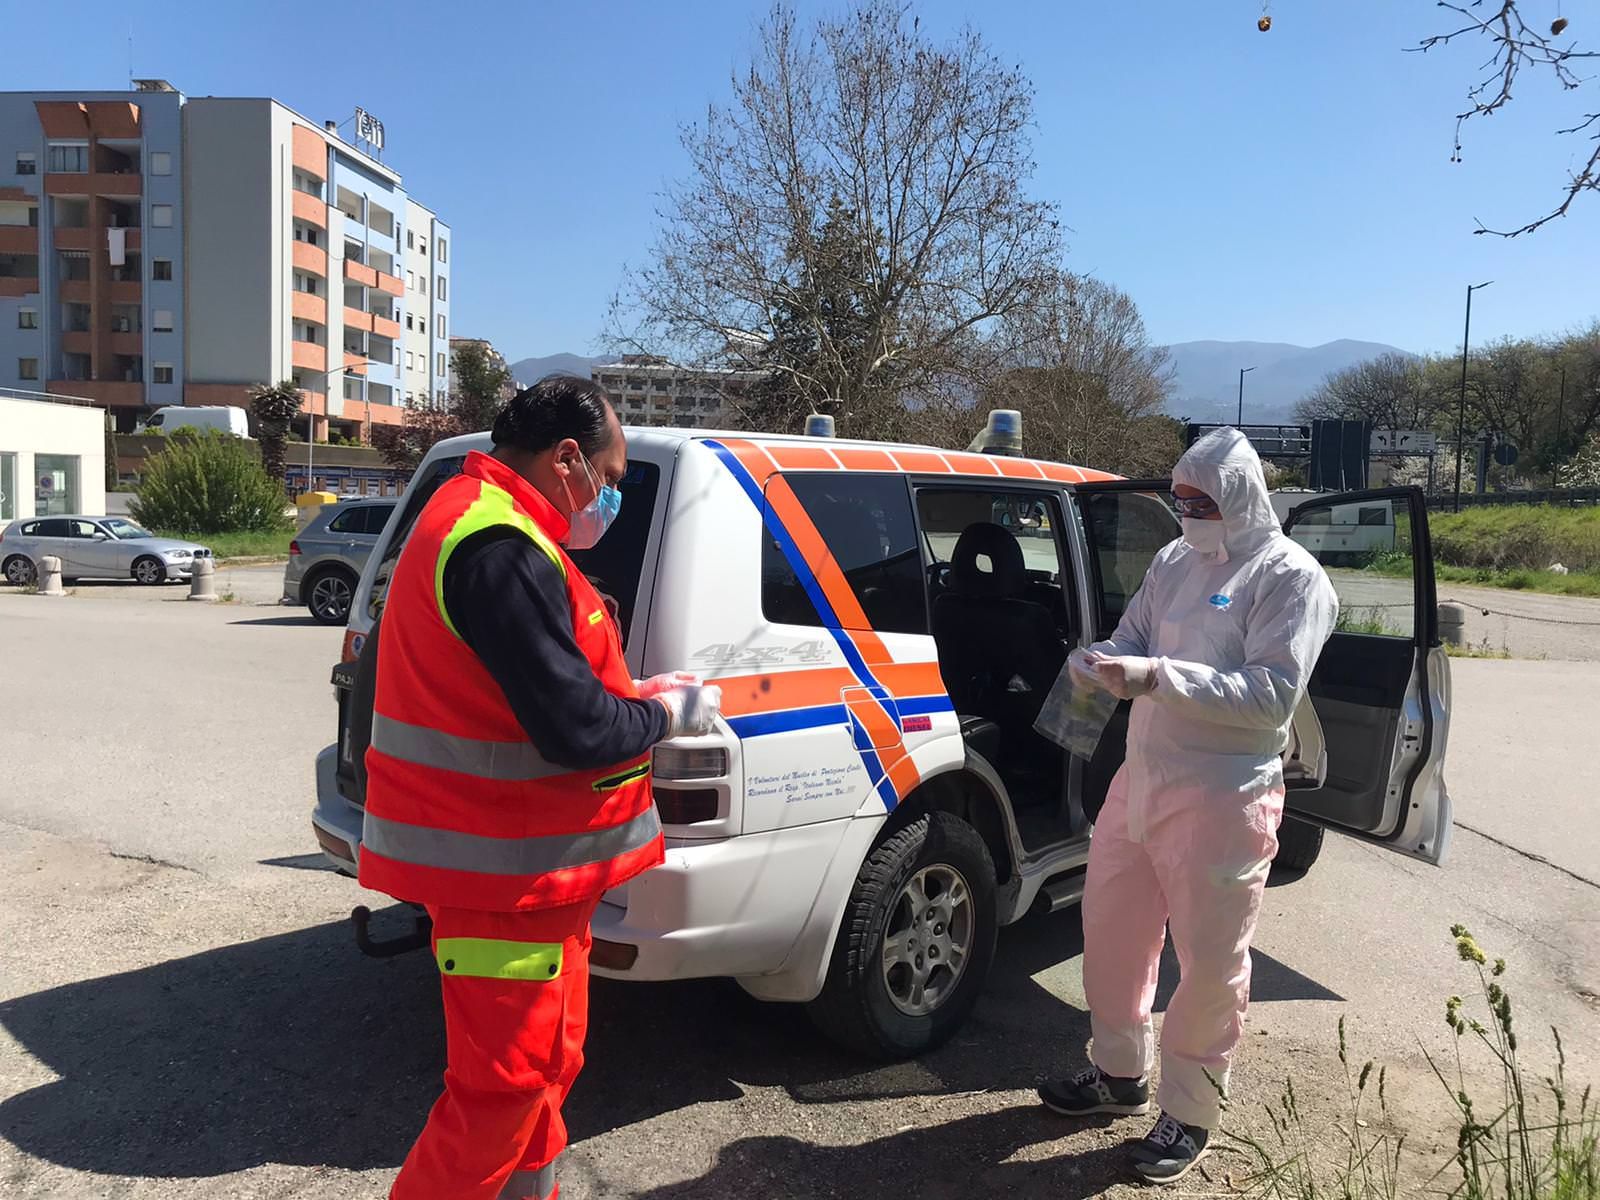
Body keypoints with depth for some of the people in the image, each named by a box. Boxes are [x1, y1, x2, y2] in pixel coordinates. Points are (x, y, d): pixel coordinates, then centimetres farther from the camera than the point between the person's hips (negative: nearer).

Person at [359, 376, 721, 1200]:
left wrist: (634, 697, 7)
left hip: (514, 856, 11)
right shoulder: (501, 549, -24)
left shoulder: (481, 523, 12)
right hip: (507, 871, -11)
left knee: (542, 1062, 22)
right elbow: (575, 731, -27)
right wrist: (668, 712, -9)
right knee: (507, 1084, 3)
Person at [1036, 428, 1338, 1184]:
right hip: (1140, 778, 7)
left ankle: (1189, 1114, 25)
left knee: (1210, 963, 6)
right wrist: (1102, 662, -12)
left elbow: (1273, 694, -19)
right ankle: (1120, 1073, 37)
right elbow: (1132, 639, 13)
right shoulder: (1175, 560, 10)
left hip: (1222, 798, -7)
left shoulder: (1289, 577, -10)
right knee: (1110, 931, 16)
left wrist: (1156, 675, -28)